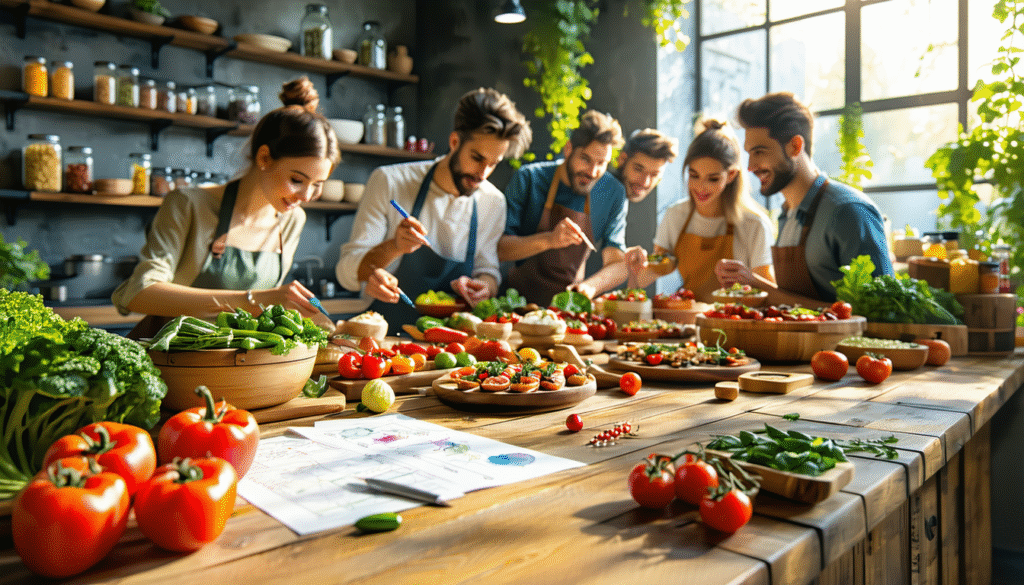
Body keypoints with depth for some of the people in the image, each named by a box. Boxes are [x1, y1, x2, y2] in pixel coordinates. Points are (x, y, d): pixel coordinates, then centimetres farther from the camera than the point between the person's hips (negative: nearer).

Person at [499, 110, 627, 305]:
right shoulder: (530, 178, -9)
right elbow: (498, 249, -12)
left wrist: (589, 287, -23)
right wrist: (548, 240, -28)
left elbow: (617, 265, -2)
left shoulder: (613, 193, -1)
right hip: (520, 301, -3)